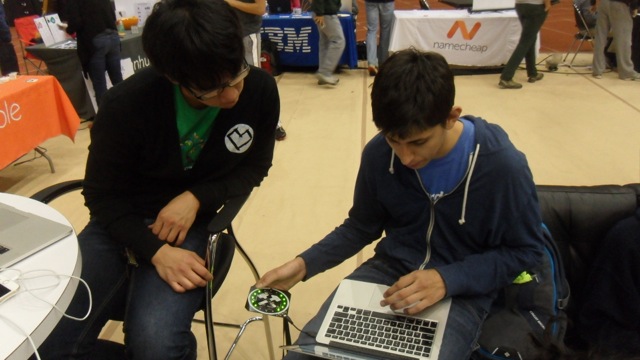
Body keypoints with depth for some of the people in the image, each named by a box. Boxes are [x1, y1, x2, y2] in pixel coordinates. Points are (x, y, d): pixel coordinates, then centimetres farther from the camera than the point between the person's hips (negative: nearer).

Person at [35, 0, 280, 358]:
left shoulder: (260, 88, -16)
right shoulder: (126, 104, -21)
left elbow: (254, 166, 0)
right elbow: (102, 195, -8)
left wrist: (195, 197, -17)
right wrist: (155, 251, -24)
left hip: (190, 222, 0)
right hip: (121, 222, 1)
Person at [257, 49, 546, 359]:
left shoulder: (503, 165, -21)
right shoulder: (378, 153, -11)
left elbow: (526, 250, -7)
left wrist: (448, 279, -23)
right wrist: (304, 264, -9)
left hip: (462, 290, -1)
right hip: (390, 269, 2)